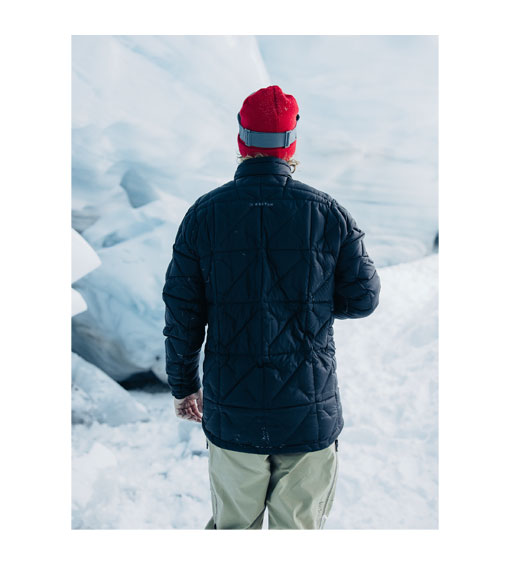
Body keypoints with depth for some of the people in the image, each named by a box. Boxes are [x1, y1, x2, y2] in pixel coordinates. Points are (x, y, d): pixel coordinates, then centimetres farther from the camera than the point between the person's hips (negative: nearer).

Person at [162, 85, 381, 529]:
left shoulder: (204, 214, -6)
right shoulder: (328, 214, -8)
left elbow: (181, 312, -2)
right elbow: (362, 299, -1)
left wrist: (184, 385, 10)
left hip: (230, 411, 1)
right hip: (310, 413, -1)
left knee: (233, 525, 21)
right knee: (300, 526, 17)